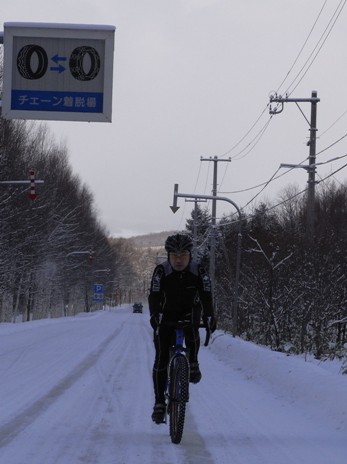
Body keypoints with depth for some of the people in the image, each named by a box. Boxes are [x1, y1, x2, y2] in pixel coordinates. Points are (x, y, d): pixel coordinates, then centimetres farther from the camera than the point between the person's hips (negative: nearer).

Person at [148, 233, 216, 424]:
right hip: (166, 317, 0)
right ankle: (159, 402, 0)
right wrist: (154, 316, -45)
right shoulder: (161, 271, -18)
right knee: (161, 359, -9)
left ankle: (193, 362, -12)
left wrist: (209, 317, -39)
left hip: (189, 312, 0)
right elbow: (154, 296, -27)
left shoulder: (199, 272, -15)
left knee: (192, 327, -36)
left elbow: (206, 296, -22)